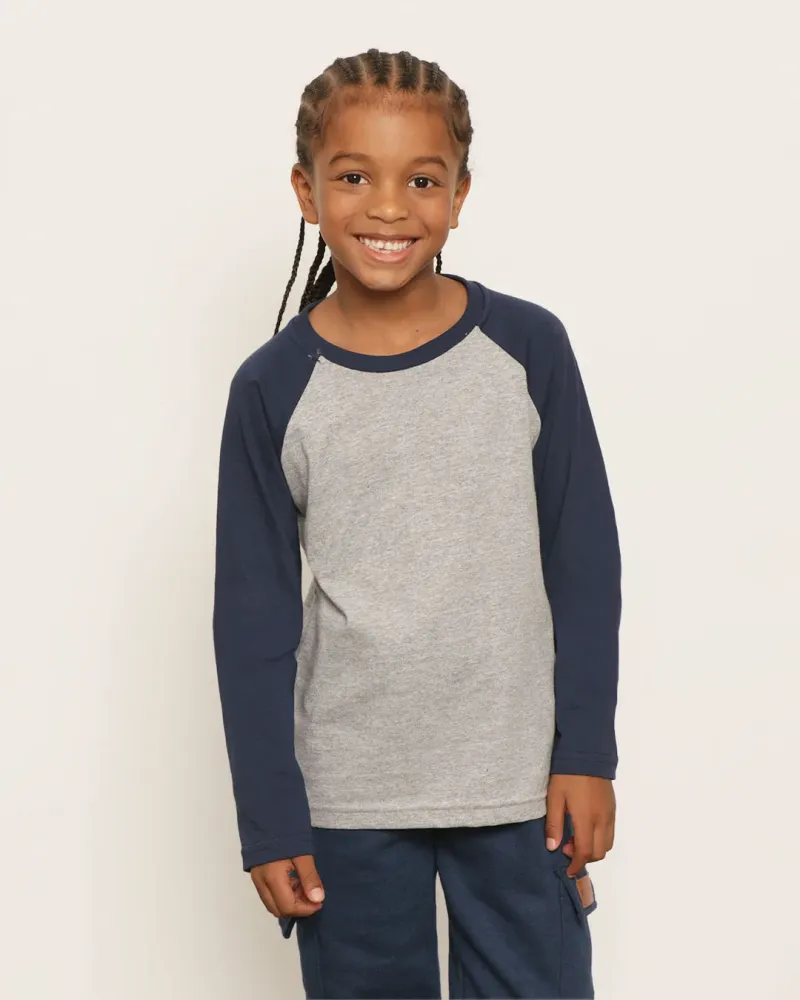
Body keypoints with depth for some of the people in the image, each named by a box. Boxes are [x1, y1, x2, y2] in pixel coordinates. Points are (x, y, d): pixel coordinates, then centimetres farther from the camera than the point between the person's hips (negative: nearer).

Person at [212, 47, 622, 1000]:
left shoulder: (528, 347, -4)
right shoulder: (273, 388, -5)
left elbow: (583, 563, 2)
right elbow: (253, 616, -1)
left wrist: (586, 753, -1)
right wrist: (269, 820, -2)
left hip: (517, 784, 0)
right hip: (348, 796, 0)